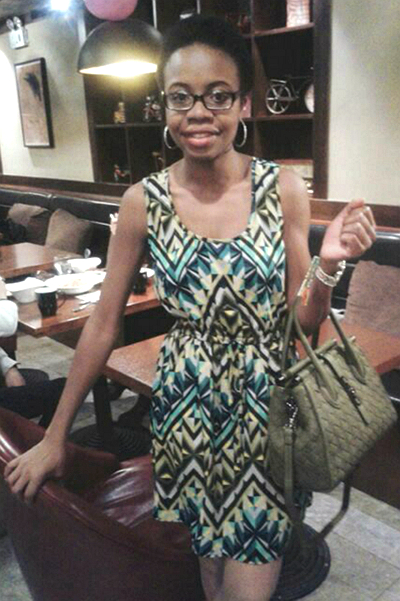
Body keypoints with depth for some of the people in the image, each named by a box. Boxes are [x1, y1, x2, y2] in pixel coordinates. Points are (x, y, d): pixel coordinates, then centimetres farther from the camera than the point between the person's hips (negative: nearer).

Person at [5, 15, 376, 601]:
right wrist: (54, 438, 2)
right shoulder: (143, 202, -9)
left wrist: (327, 265, -22)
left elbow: (304, 319, -1)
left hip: (264, 402, 0)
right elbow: (103, 323, -2)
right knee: (210, 554, 21)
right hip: (188, 403, 1)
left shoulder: (284, 189, -9)